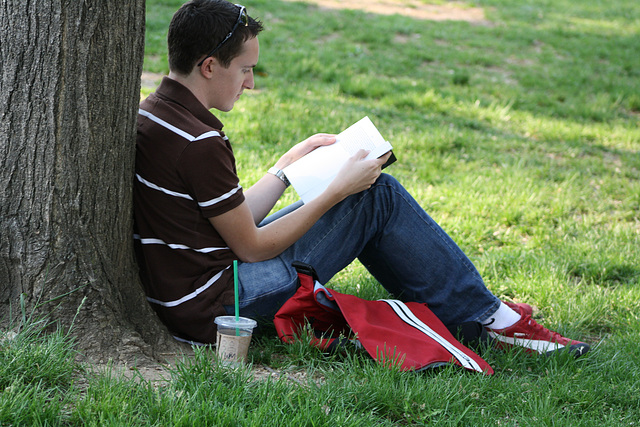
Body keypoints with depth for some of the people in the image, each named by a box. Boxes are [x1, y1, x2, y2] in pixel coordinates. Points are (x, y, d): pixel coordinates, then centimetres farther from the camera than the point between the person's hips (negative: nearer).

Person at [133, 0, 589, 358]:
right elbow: (251, 247, -15)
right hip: (215, 308, -10)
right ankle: (488, 315, 10)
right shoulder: (201, 145, -24)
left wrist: (290, 163, 16)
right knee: (377, 197, -2)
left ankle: (475, 305, 24)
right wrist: (340, 190, -7)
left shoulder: (151, 115, 7)